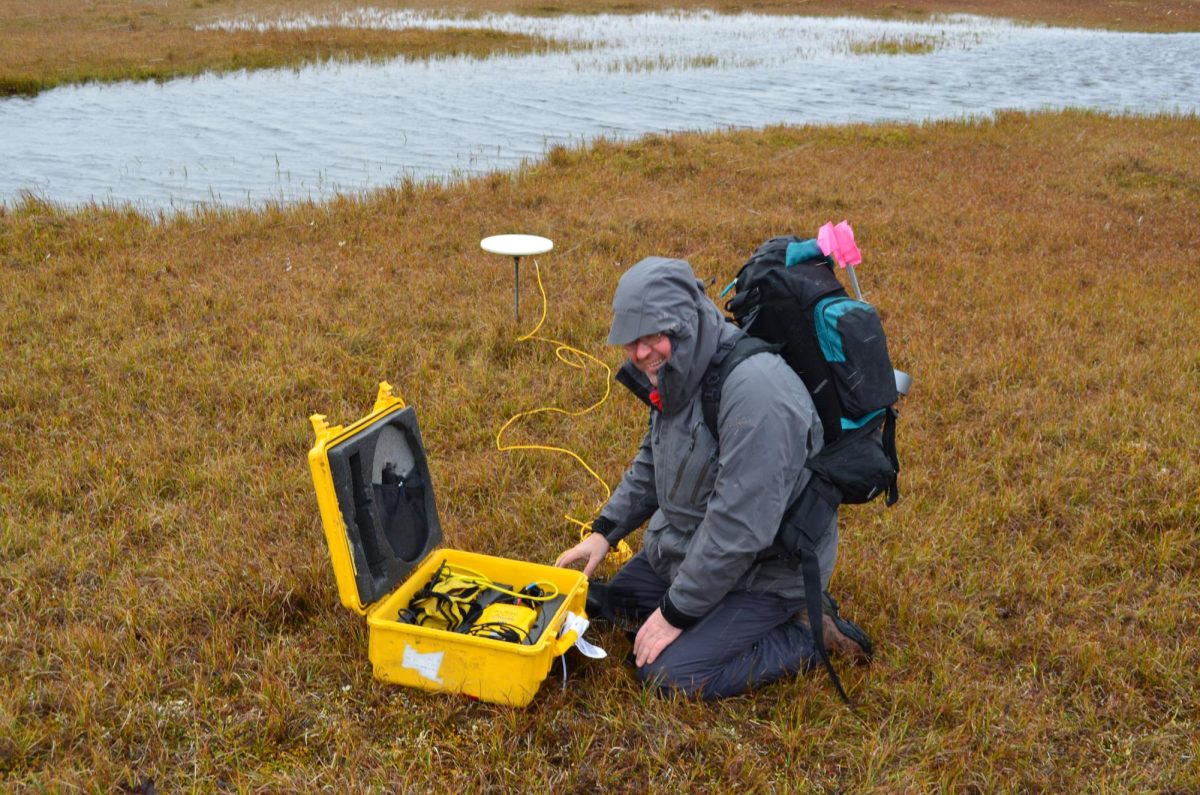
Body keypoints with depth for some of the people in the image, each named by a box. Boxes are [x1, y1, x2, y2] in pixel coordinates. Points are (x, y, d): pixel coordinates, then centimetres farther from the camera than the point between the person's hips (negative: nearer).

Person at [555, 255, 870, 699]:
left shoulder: (754, 389, -34)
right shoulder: (675, 370, -2)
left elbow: (738, 530, -32)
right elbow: (650, 463, 16)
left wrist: (677, 613, -23)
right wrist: (604, 531, 7)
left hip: (766, 567, -9)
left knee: (667, 672, -15)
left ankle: (809, 639, 0)